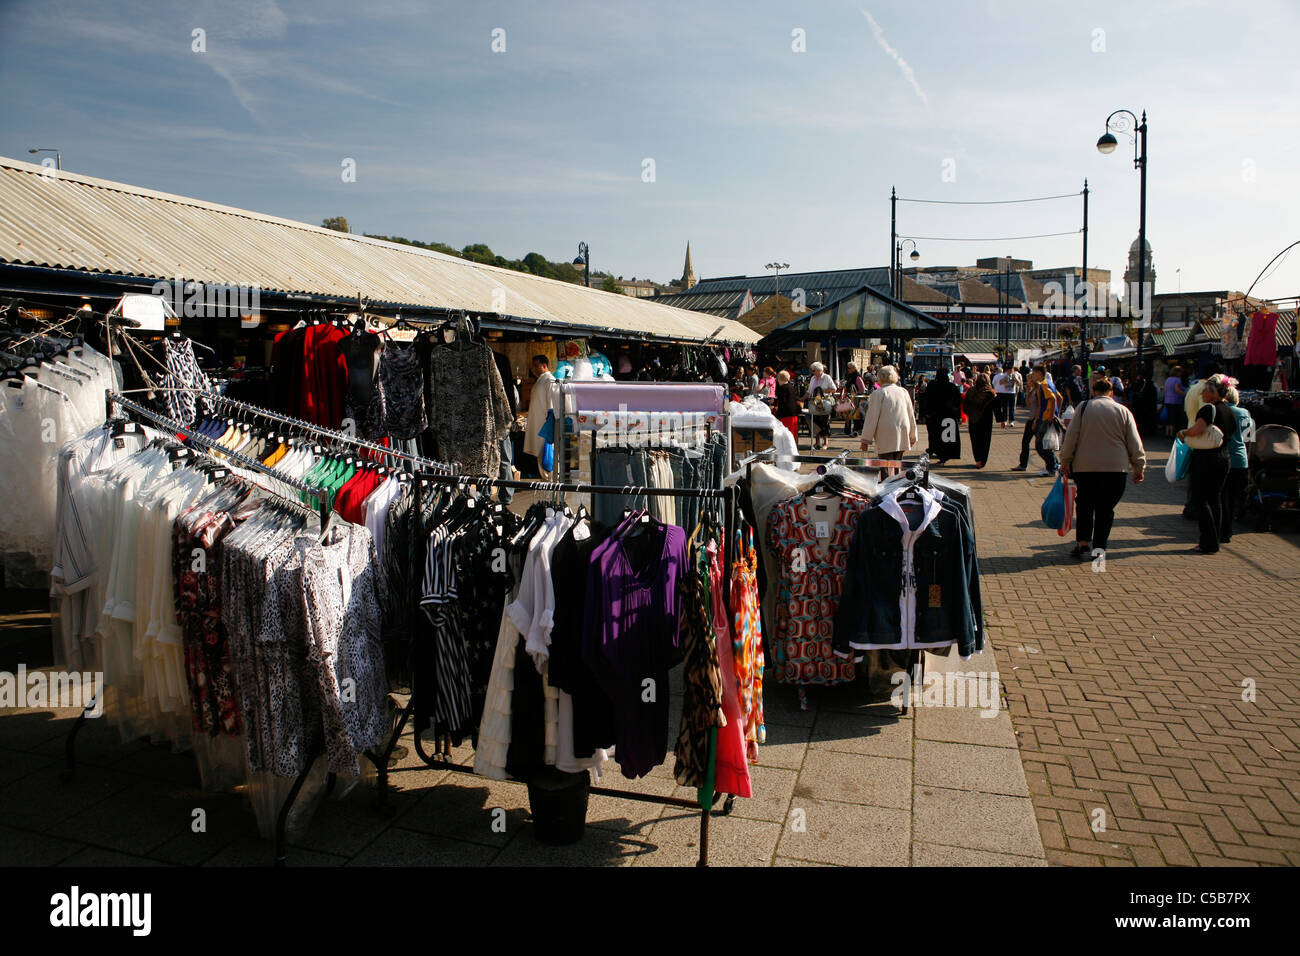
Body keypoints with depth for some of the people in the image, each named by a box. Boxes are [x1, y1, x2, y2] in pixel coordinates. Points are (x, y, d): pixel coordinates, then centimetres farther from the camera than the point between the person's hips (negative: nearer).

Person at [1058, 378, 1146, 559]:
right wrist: (1139, 467, 15)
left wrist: (1065, 461, 4)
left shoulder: (1083, 407, 3)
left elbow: (1071, 436, -2)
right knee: (1106, 508, 6)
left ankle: (1083, 543, 3)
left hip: (1084, 466, 0)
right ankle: (1099, 546, 4)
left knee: (1084, 505, 10)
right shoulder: (1123, 411, 6)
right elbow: (1135, 443, 7)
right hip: (1115, 468, 0)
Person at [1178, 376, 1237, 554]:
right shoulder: (1230, 412, 11)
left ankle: (1209, 544, -6)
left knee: (1200, 501, -3)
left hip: (1205, 458, -8)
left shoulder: (1208, 409, -15)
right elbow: (1231, 435, 20)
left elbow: (1197, 430, -29)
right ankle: (1214, 541, 17)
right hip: (1224, 459, 8)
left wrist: (1183, 432, -10)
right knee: (1216, 500, 13)